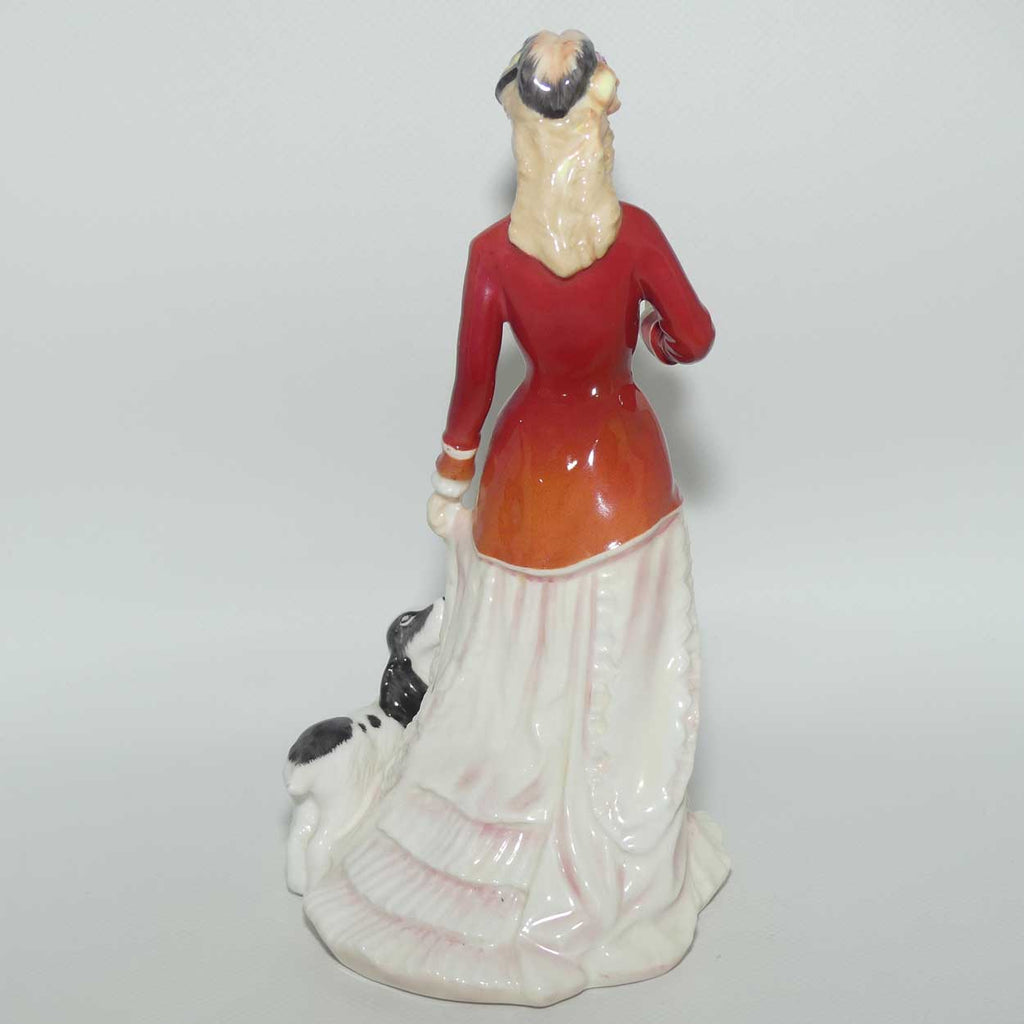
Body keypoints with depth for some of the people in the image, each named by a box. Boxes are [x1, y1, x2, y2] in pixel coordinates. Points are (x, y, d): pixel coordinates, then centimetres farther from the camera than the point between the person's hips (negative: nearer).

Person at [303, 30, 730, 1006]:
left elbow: (472, 385, -8)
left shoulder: (494, 253, -16)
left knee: (516, 678, 15)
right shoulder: (635, 233, -15)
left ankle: (482, 877, 31)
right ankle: (617, 880, 33)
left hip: (532, 474, 0)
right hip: (624, 470, 0)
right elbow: (694, 339, -3)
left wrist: (449, 487, 6)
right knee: (623, 678, 15)